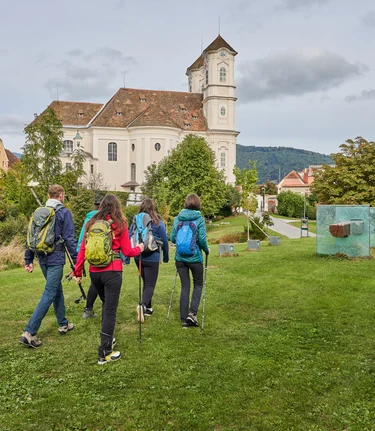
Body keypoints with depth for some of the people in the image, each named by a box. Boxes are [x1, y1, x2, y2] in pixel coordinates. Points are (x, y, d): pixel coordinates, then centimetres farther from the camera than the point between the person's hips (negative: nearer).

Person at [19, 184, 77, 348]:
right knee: (49, 294, -4)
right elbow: (69, 239, -12)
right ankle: (29, 332, -9)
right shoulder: (64, 212, -7)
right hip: (56, 258, -7)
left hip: (42, 258, 7)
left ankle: (63, 324, 30)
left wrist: (28, 260, 16)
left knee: (58, 290, 20)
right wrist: (76, 261, -8)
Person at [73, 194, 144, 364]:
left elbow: (82, 249, 5)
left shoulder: (92, 223, 8)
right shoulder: (120, 224, -3)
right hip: (112, 271, -5)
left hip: (94, 272, 5)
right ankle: (104, 353, 7)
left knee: (106, 304, 24)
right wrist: (139, 249, 18)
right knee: (110, 310, 2)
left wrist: (77, 271, 10)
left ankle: (108, 339, 35)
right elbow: (127, 252, -1)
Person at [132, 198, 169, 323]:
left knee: (146, 282, 21)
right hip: (152, 258, -4)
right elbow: (165, 240, -1)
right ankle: (143, 305, -26)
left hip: (138, 257, 4)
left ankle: (148, 308, 28)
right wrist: (166, 257, 13)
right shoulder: (158, 222, -6)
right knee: (150, 285, 0)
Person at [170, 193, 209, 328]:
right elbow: (202, 239, -13)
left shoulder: (177, 218, 2)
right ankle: (192, 313, -1)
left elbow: (172, 238, 4)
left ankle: (184, 319, 13)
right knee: (198, 284, 15)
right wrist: (207, 250, 6)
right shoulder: (199, 219, -8)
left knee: (185, 286, 11)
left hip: (180, 257, 3)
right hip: (195, 257, -3)